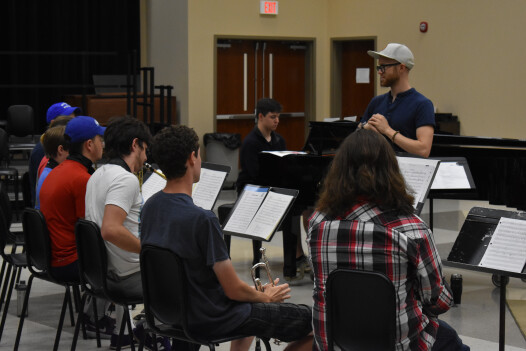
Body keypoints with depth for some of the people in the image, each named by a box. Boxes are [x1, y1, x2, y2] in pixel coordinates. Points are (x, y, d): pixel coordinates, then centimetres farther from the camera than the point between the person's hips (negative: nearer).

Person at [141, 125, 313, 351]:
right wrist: (266, 297, -1)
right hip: (209, 320, -9)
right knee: (312, 320, -1)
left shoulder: (150, 207, -3)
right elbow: (234, 290, -23)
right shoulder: (202, 220, -28)